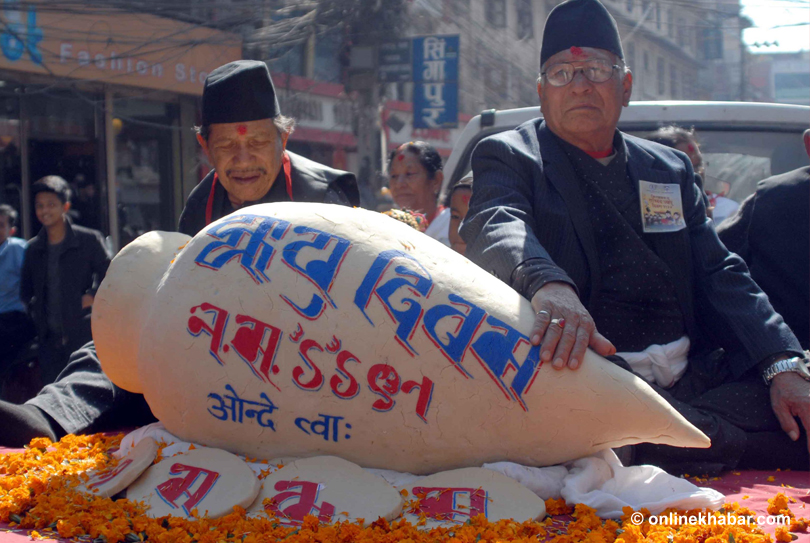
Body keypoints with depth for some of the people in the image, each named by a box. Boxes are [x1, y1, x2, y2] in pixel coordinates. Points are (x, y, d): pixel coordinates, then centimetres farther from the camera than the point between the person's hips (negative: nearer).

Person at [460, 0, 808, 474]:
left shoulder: (671, 169, 22)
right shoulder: (508, 158, 8)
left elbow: (720, 276, 15)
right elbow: (498, 229, -14)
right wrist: (549, 286, -38)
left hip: (692, 380, 3)